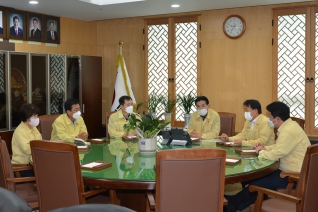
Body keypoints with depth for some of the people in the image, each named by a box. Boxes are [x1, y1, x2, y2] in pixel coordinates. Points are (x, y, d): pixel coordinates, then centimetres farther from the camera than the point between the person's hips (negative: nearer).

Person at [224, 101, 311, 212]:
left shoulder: (288, 131, -25)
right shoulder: (288, 126, 8)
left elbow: (276, 154, -24)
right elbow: (280, 147, 22)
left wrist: (260, 152, -5)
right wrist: (265, 148, 6)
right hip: (291, 170, 10)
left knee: (257, 184, -9)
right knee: (257, 177, 10)